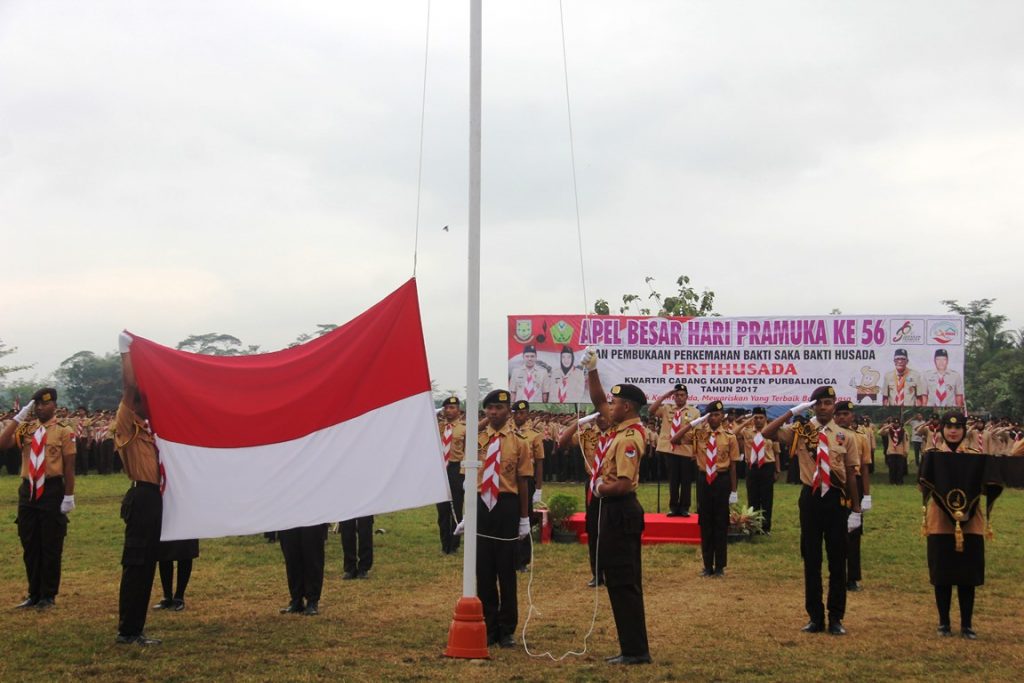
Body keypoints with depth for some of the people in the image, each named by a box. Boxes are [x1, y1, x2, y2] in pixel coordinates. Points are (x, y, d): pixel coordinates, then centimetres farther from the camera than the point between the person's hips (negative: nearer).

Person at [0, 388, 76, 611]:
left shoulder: (64, 431, -4)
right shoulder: (26, 428, 9)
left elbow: (69, 466, -6)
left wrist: (69, 496, -10)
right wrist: (19, 417, -8)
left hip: (52, 491, -4)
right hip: (27, 491, 5)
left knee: (51, 547, 2)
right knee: (30, 546, 11)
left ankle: (48, 596, 13)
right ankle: (34, 594, 23)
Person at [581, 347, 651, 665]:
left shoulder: (628, 438, -19)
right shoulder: (624, 428, 9)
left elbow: (623, 484, -27)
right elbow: (597, 401, 22)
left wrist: (600, 488, -9)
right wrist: (591, 370, 13)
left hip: (619, 511, -10)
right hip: (619, 510, 10)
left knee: (623, 582, -6)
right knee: (624, 582, 12)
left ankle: (635, 650, -3)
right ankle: (634, 648, 18)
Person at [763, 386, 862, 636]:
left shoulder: (845, 437, 2)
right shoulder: (800, 432, 2)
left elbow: (851, 475, 3)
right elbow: (766, 433, -11)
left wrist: (856, 510, 2)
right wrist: (793, 411, -10)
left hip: (836, 500, 0)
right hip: (811, 498, 0)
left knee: (837, 561, 5)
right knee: (811, 560, 6)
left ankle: (836, 618, 16)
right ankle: (815, 617, 16)